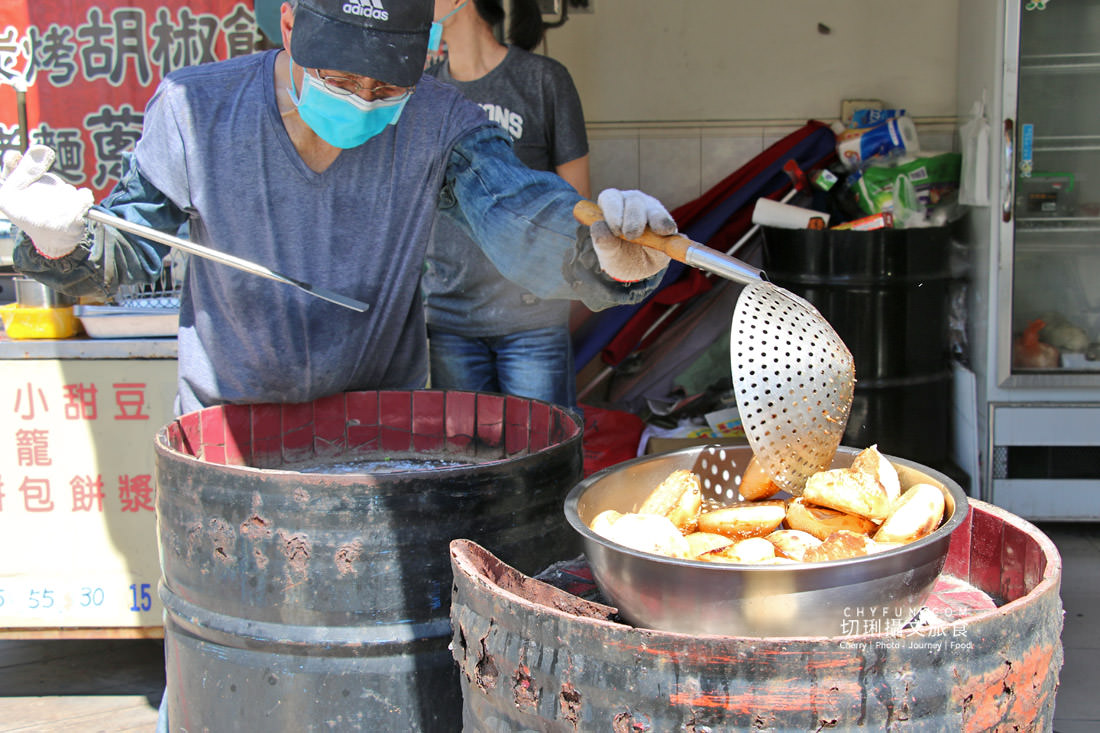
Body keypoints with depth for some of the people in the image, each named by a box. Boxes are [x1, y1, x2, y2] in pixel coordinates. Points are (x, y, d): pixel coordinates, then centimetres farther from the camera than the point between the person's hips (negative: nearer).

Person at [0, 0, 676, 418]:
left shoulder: (441, 124, -15)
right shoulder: (195, 109, -14)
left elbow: (523, 216, -31)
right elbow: (120, 258, -4)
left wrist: (606, 252, -54)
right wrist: (63, 237, -28)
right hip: (230, 428, 0)